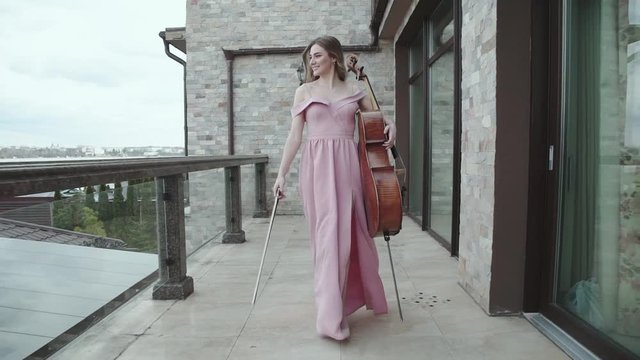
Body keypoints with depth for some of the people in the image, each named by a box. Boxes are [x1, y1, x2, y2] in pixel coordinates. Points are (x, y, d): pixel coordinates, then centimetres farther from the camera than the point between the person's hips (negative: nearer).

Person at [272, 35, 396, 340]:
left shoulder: (354, 91, 11)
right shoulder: (304, 92, 9)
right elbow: (295, 135, 4)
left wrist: (390, 125, -2)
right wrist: (281, 173, -3)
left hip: (347, 164, 1)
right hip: (316, 166, -1)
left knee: (351, 232, 5)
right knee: (327, 233, -6)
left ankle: (353, 296, 28)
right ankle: (331, 315, -2)